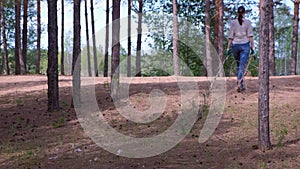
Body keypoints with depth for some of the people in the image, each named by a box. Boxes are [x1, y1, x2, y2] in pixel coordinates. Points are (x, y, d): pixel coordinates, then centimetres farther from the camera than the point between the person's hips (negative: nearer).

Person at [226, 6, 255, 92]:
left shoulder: (233, 22, 3)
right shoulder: (248, 22, 1)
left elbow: (231, 36, 2)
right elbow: (250, 36, -4)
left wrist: (228, 48, 5)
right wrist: (252, 46, -1)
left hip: (235, 45, 2)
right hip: (245, 45, -2)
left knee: (238, 65, 14)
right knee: (242, 66, -5)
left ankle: (242, 85, 14)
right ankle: (239, 83, -22)